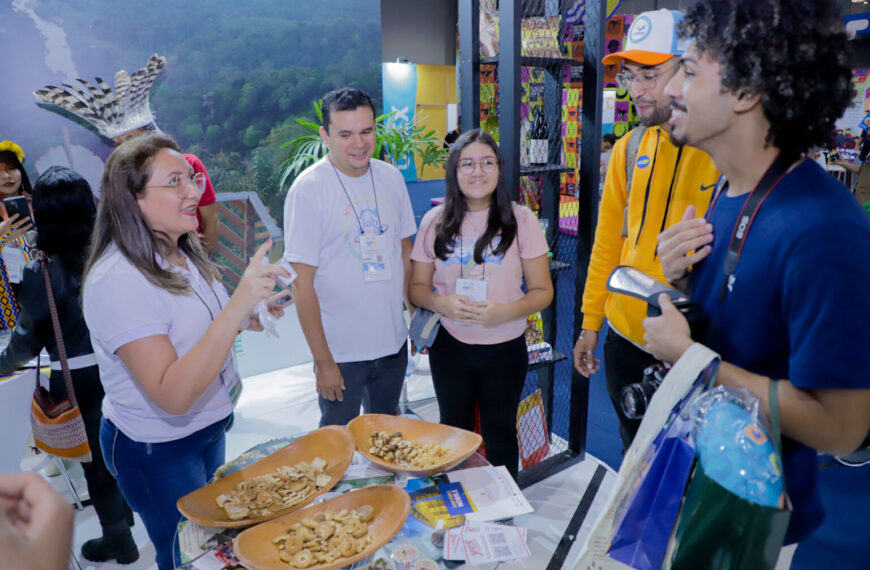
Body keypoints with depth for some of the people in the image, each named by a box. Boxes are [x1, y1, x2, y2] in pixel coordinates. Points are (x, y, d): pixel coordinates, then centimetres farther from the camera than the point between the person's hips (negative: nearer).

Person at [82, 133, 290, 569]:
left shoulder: (181, 254, -2)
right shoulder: (118, 280, -29)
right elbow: (173, 395, -35)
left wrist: (250, 318, -7)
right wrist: (237, 305, -43)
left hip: (208, 427, 8)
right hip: (156, 450, -8)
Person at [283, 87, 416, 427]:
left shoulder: (391, 178, 2)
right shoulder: (308, 189, -14)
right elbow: (303, 285, -14)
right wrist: (323, 361, -14)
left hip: (394, 343, 5)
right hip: (340, 350, -4)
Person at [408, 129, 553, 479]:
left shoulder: (521, 220, -6)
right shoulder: (435, 222, -2)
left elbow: (542, 291, -5)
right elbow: (417, 287, 3)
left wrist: (505, 312, -24)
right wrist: (440, 303, -19)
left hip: (505, 348, -1)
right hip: (449, 346, 2)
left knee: (500, 435, 16)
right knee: (454, 432, 20)